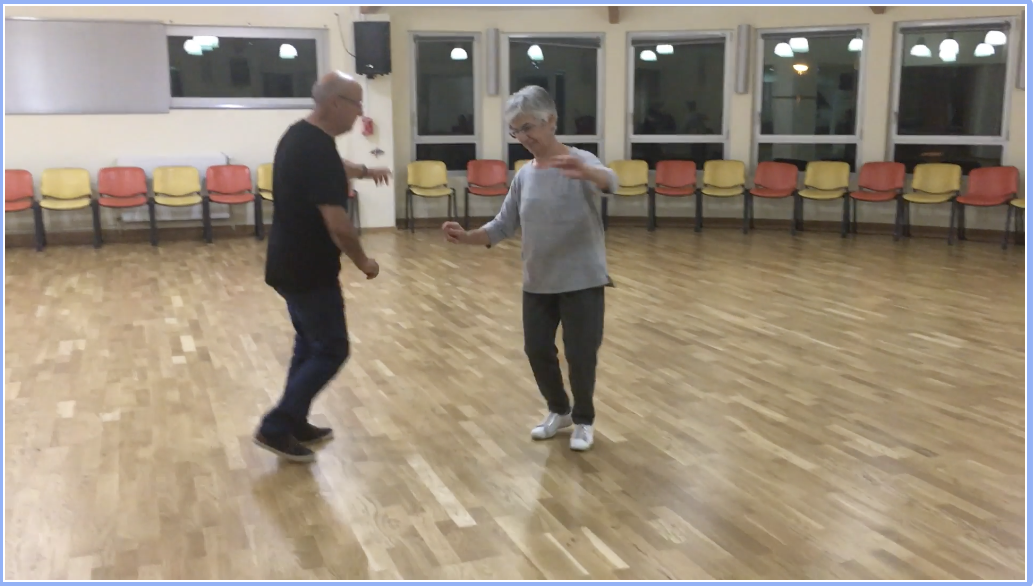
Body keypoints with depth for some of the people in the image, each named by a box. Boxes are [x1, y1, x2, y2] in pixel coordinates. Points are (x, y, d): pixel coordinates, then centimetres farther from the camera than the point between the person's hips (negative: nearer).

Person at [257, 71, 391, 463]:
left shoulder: (301, 135, 7)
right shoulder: (318, 149, -24)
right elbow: (337, 225, -26)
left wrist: (362, 171, 29)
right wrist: (363, 262, -12)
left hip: (290, 264, 10)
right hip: (309, 271, -10)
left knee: (310, 344, 19)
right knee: (331, 350, 0)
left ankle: (295, 424, 27)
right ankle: (276, 427, 4)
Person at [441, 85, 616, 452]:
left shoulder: (580, 162, -11)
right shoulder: (523, 176, 5)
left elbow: (610, 181, -33)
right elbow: (503, 226, 4)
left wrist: (585, 173, -56)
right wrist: (467, 237, -14)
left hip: (582, 280, -5)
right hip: (537, 283, 5)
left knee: (580, 354, 2)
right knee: (537, 350, 11)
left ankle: (584, 420, 26)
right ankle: (559, 411, 36)